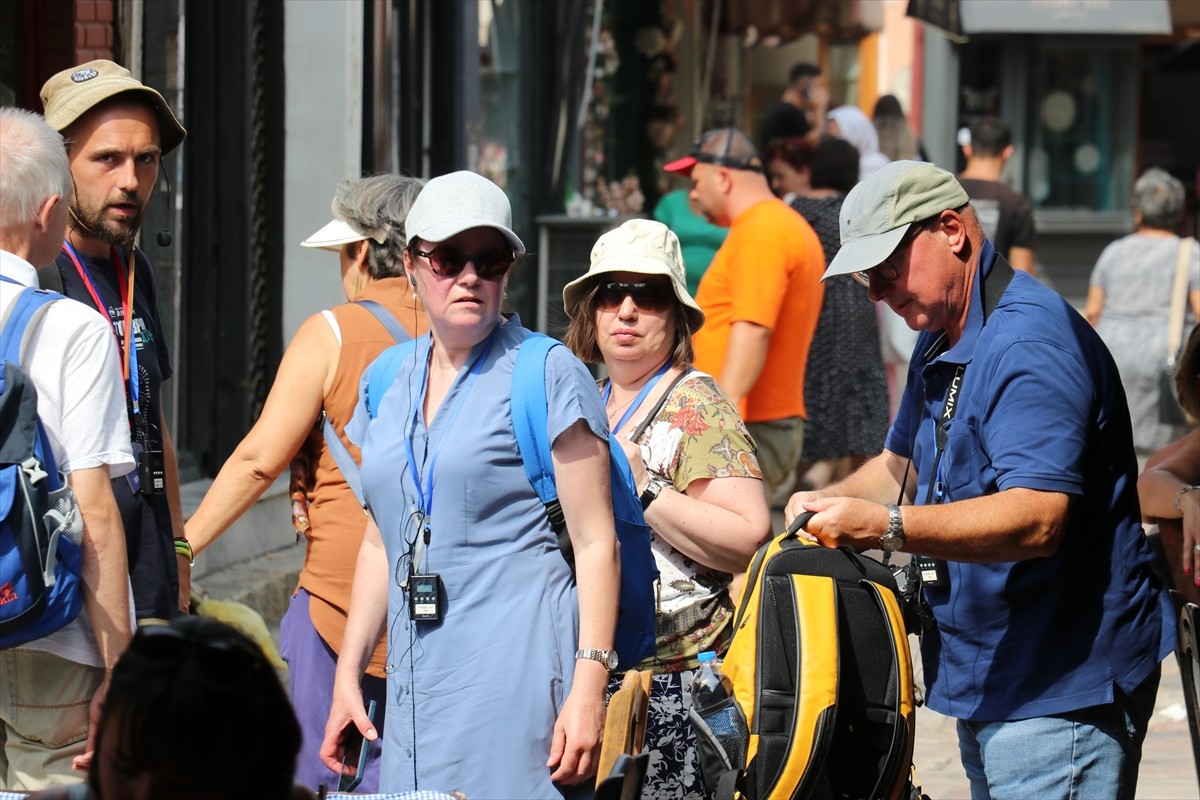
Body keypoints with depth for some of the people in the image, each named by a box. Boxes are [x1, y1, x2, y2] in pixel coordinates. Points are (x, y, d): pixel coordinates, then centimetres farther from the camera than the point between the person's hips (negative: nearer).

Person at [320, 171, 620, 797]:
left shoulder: (548, 375, -3)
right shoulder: (388, 386, 15)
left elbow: (596, 543, -6)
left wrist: (589, 685, -14)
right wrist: (347, 674, 18)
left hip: (517, 674, -6)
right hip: (416, 685, 6)